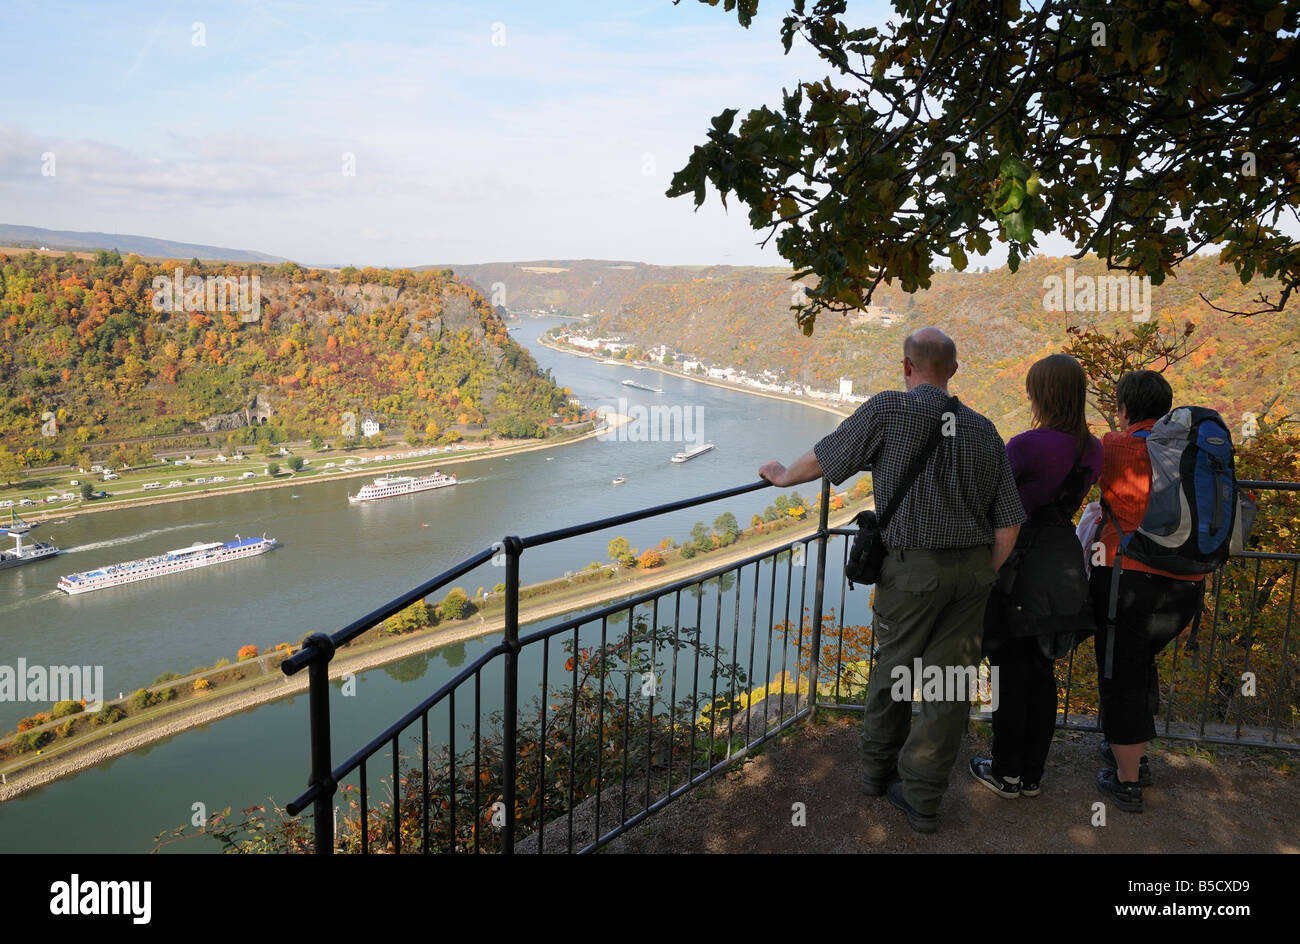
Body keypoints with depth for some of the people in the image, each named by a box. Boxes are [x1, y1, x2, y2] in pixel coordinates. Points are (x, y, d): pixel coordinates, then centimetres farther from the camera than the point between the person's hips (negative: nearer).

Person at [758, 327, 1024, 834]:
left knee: (893, 667, 15)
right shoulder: (984, 431, 7)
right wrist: (981, 580, 16)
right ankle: (922, 797, 18)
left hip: (913, 568, -4)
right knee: (950, 680, 9)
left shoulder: (889, 409, -8)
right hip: (972, 570, 4)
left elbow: (824, 457, 1)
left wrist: (784, 476, 20)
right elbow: (1008, 523, 6)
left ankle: (878, 769, 34)